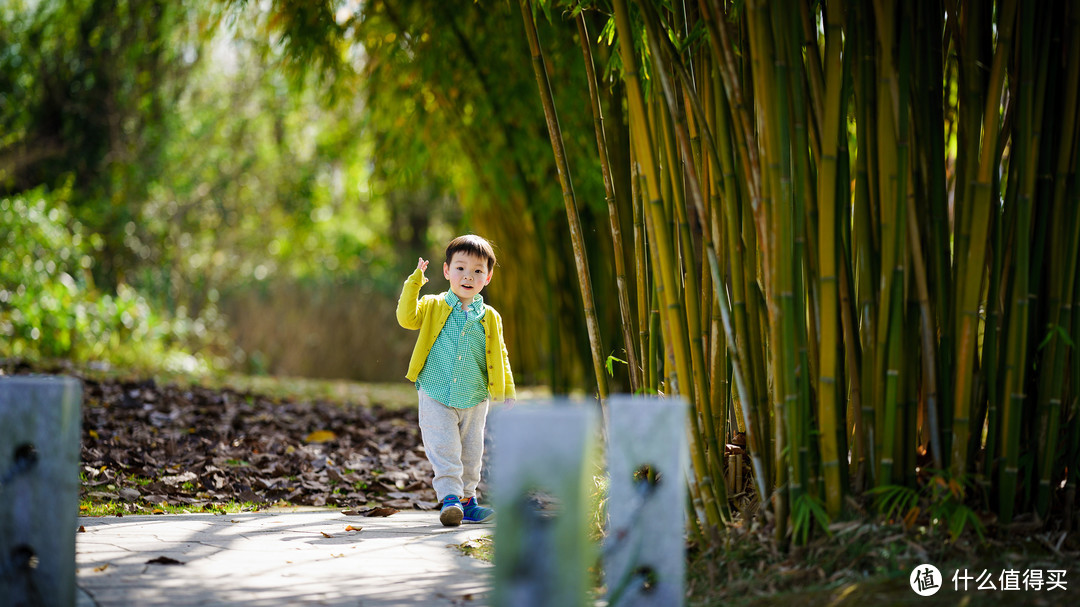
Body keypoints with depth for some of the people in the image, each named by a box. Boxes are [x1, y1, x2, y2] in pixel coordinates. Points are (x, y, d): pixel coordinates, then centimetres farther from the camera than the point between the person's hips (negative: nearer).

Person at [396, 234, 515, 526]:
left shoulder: (490, 318, 6)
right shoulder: (433, 307, 2)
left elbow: (500, 357, 12)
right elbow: (407, 318, -16)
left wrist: (508, 393, 8)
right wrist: (414, 283, -16)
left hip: (475, 402, 3)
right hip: (436, 398, -3)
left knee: (471, 454, 11)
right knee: (444, 450, -14)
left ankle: (467, 499, 24)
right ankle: (450, 498, -14)